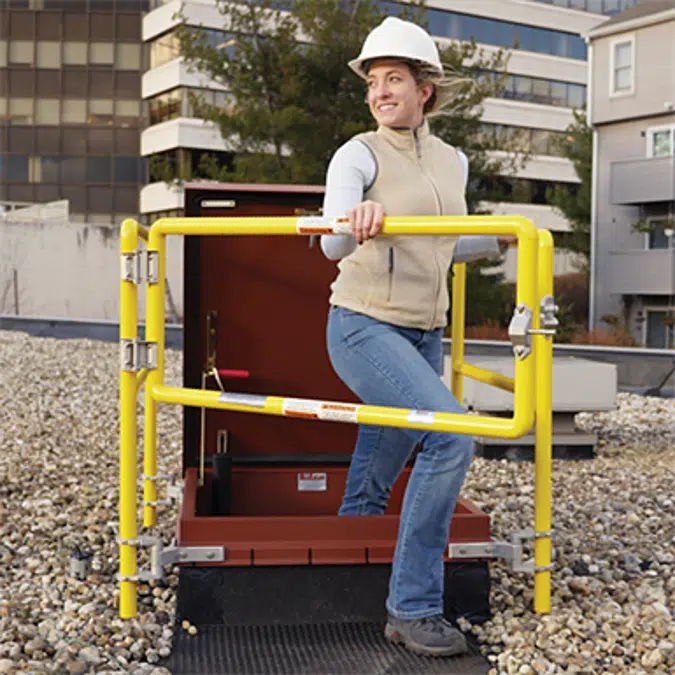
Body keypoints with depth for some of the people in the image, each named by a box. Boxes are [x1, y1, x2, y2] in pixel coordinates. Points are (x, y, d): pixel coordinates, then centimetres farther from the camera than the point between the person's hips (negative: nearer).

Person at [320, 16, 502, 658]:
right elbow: (333, 243, -27)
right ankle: (414, 607, -14)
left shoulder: (452, 162, 9)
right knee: (451, 436, -24)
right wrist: (357, 220, -48)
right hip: (364, 328, -6)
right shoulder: (358, 155, -10)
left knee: (372, 490, 16)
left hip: (423, 338, 7)